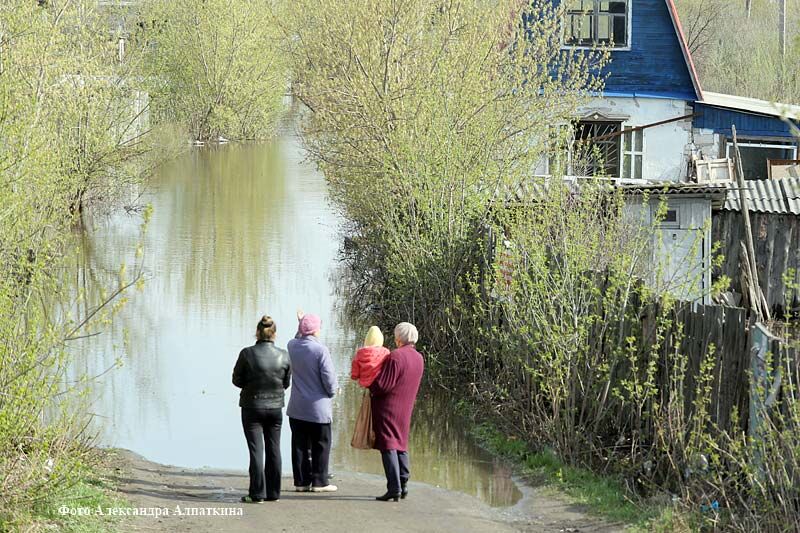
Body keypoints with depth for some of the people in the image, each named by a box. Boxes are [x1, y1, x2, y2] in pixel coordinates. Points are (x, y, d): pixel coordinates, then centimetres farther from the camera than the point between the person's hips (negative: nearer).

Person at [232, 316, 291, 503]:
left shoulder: (247, 354, -14)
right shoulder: (283, 356, -6)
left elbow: (237, 380, -5)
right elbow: (286, 383, 3)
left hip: (252, 407, -3)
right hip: (275, 407, 3)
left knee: (256, 450, 1)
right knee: (273, 449, 12)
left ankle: (257, 493, -2)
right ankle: (273, 493, 15)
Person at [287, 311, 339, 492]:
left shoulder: (292, 346, -2)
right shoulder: (320, 350, -18)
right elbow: (329, 378, -16)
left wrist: (301, 325, 21)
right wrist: (332, 391, 3)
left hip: (297, 407, 5)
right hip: (318, 407, -5)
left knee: (300, 445, 9)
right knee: (321, 445, 7)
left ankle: (301, 481, 11)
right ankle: (319, 482, 7)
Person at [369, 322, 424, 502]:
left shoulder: (395, 357, -18)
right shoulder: (418, 358, 7)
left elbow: (383, 385, -19)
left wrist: (368, 386, -1)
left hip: (388, 408, -8)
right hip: (406, 410, 8)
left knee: (388, 447, -5)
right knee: (401, 446, 17)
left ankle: (394, 488, -10)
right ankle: (403, 485, 17)